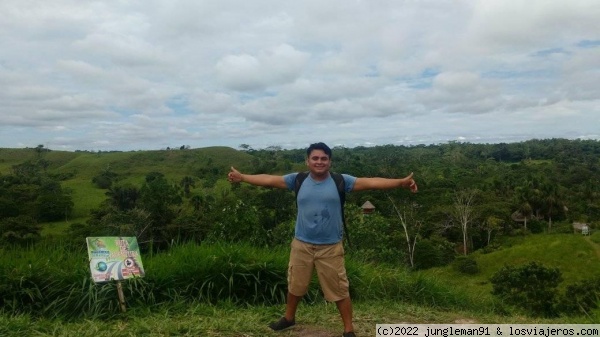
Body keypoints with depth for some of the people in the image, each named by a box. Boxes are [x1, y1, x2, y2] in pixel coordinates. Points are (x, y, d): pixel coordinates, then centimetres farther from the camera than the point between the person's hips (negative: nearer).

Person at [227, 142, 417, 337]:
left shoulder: (341, 181, -8)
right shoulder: (297, 180, -2)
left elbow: (371, 182, -15)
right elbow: (269, 180, 0)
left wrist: (400, 182, -25)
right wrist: (242, 177, -5)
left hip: (330, 247, -2)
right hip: (301, 245, 2)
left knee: (340, 291, 7)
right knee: (295, 285, 21)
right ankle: (289, 318, 45)